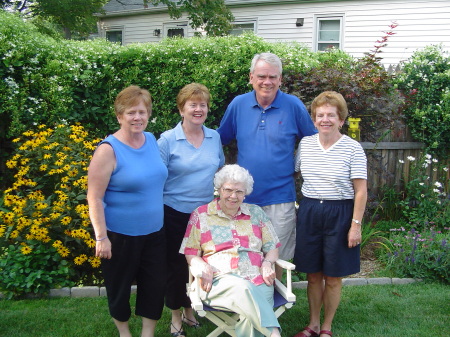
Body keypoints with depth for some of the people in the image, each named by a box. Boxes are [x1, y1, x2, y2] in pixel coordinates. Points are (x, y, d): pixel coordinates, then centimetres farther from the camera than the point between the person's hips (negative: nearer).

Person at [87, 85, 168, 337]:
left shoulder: (152, 140, 1)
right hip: (120, 236, -5)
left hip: (154, 232, 5)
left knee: (156, 284, 12)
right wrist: (101, 237, -18)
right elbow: (94, 198, -17)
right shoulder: (108, 150, -17)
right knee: (120, 287, 14)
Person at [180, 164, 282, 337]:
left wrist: (267, 263, -3)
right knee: (242, 287, -37)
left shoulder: (256, 213, 19)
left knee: (252, 318, -31)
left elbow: (272, 248, 20)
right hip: (219, 282, -2)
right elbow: (190, 253, 8)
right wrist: (204, 268, -13)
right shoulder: (200, 215, 12)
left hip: (258, 282, 2)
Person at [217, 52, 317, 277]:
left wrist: (298, 165, 2)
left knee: (276, 259, 10)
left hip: (280, 197, -2)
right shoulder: (238, 105, 2)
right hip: (244, 197, 2)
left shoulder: (294, 106, -4)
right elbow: (219, 139, 12)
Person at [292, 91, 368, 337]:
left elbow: (361, 191, -7)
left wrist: (356, 225, -10)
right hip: (309, 212, 3)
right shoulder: (305, 144, 2)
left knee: (332, 278, 8)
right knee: (313, 275, 12)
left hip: (339, 214, -3)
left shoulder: (353, 148, -8)